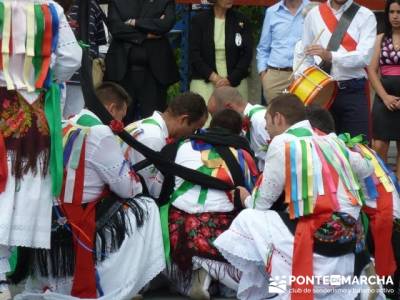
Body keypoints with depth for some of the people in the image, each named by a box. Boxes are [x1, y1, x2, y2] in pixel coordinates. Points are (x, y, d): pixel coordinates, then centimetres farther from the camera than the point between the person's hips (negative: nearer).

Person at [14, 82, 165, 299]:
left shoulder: (68, 125, 11)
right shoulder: (100, 132, -14)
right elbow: (127, 187, -7)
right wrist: (138, 184, 16)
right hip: (76, 223, -8)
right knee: (146, 208, 4)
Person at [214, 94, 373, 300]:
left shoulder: (282, 143, -5)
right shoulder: (332, 141, 12)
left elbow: (262, 203, 3)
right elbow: (365, 169, 27)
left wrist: (246, 199, 24)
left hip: (317, 242, -7)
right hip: (349, 244, 7)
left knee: (247, 221, 3)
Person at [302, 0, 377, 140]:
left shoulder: (365, 16, -1)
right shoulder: (314, 14, 7)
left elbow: (364, 56, -13)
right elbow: (304, 55, 11)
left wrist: (330, 56, -26)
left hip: (353, 91, -2)